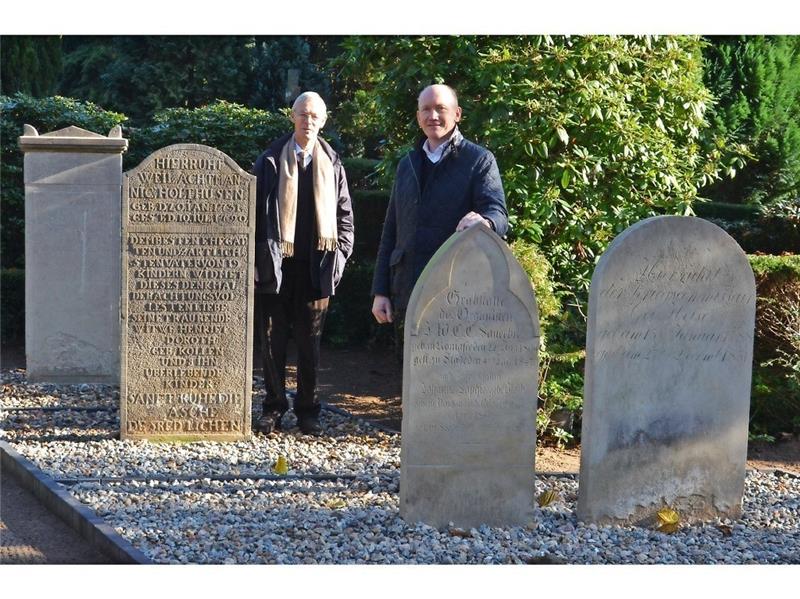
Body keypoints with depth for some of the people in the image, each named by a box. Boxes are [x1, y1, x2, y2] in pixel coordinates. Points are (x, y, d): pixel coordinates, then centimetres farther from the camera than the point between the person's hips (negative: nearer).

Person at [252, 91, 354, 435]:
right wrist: (258, 257, -3)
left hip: (315, 266, 1)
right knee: (272, 340, 4)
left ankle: (307, 410, 16)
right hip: (276, 264, -1)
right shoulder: (270, 161, 3)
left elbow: (344, 215, 12)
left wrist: (339, 256, 2)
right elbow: (255, 210, 3)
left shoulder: (332, 165, 8)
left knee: (310, 342, 7)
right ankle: (274, 408, 15)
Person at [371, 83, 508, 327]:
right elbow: (390, 231, 18)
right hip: (406, 294, 5)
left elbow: (498, 214, -13)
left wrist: (484, 222, -38)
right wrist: (380, 291, 11)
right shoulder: (407, 164, 17)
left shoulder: (479, 160, 0)